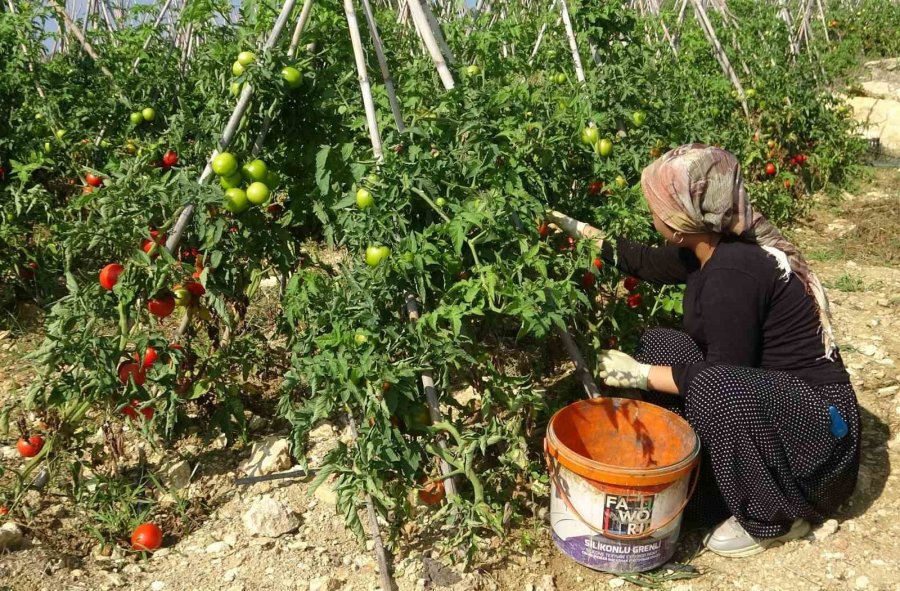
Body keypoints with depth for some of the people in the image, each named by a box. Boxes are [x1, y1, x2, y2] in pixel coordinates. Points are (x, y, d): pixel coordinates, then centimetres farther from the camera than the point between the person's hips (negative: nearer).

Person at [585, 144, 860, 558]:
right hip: (771, 393, 9)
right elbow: (652, 263, 17)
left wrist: (640, 375, -18)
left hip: (818, 419, -9)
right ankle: (698, 479, 6)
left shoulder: (733, 273, -29)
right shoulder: (714, 246, -2)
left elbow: (723, 381, -26)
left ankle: (776, 518, -9)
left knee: (715, 388, -37)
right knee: (659, 344, 0)